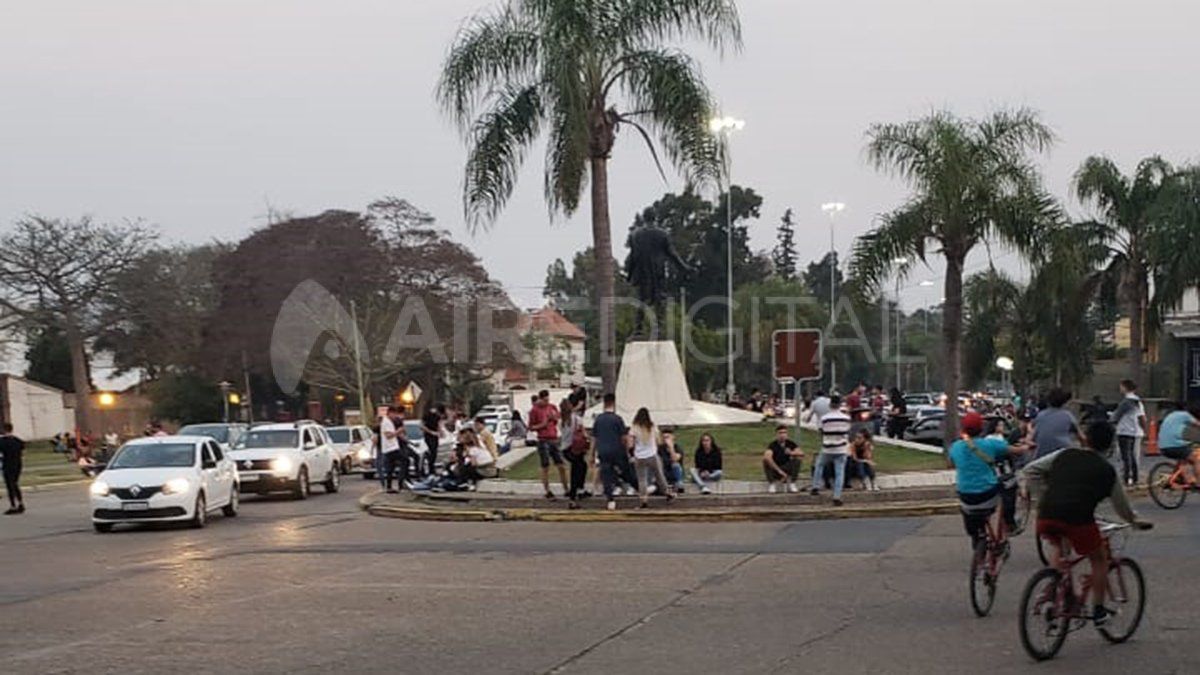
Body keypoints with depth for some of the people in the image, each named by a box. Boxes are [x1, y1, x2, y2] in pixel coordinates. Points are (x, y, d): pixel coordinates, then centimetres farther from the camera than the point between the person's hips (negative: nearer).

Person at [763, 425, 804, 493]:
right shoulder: (773, 445, -16)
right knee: (766, 460, -30)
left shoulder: (790, 443, -2)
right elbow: (767, 457, -35)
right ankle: (771, 484, -16)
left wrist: (792, 453, -33)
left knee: (798, 459, -18)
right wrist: (780, 471, -38)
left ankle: (791, 484, -15)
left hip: (786, 470, 3)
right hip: (775, 471, -3)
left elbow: (801, 453, -11)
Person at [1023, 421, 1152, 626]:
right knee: (1099, 558, 21)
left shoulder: (1064, 455, 21)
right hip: (1077, 517, -3)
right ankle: (1098, 610, 23)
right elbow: (1121, 505, 28)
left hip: (1046, 515, 3)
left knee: (1056, 544, 36)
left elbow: (1031, 470, 19)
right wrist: (1135, 520, 47)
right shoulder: (1106, 470, 17)